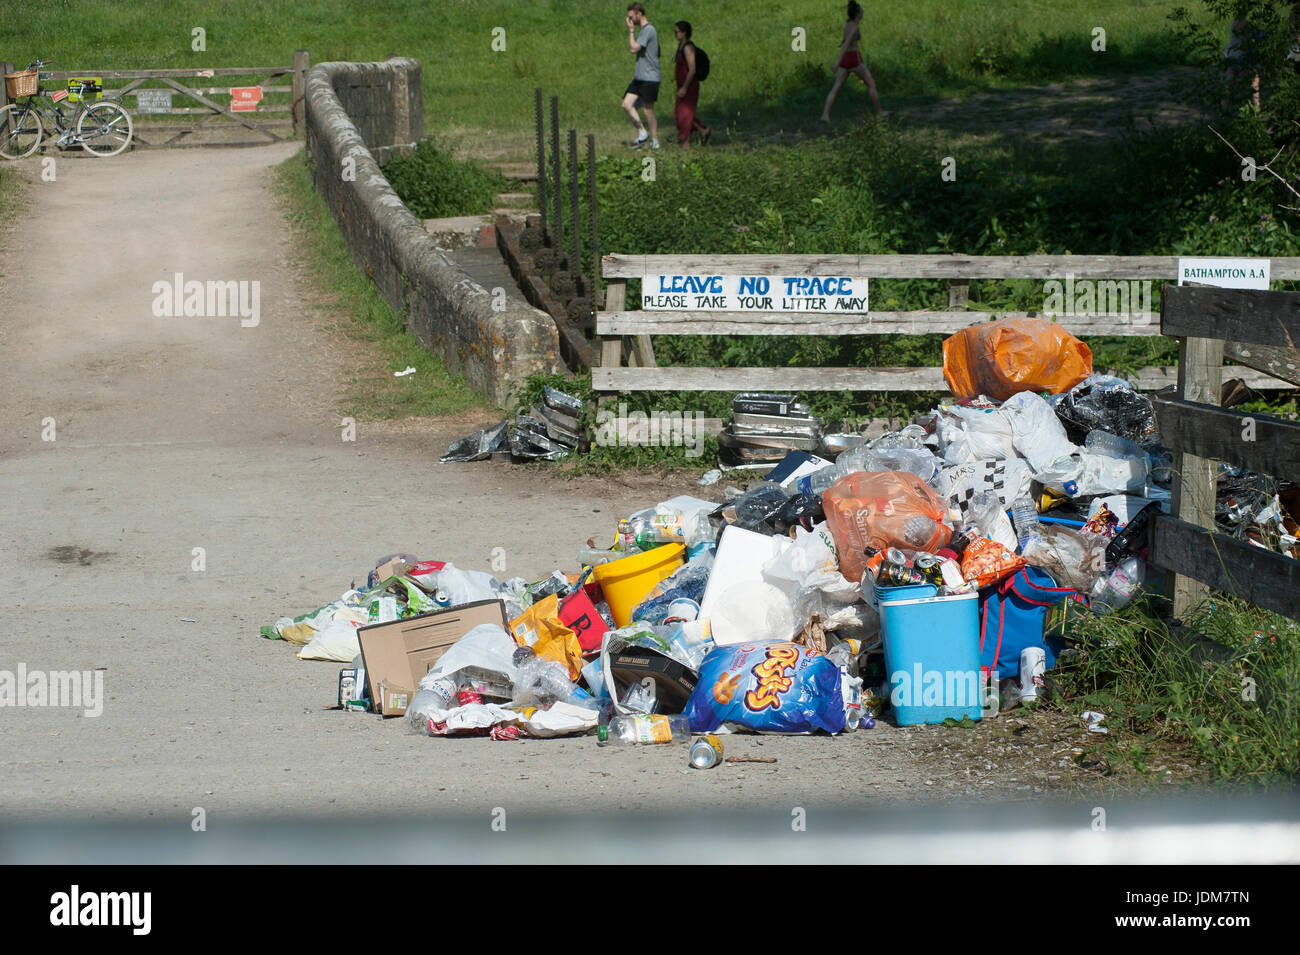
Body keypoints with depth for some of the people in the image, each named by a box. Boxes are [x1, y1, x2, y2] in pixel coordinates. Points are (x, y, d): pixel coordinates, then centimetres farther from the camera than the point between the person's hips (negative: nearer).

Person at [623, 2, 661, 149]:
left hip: (649, 78, -9)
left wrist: (631, 31, -10)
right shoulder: (642, 30, 17)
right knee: (626, 105, 2)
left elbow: (634, 49, -20)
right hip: (639, 77, 9)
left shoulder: (648, 30, -14)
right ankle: (642, 133, 9)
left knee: (648, 109, -3)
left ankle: (655, 141, 7)